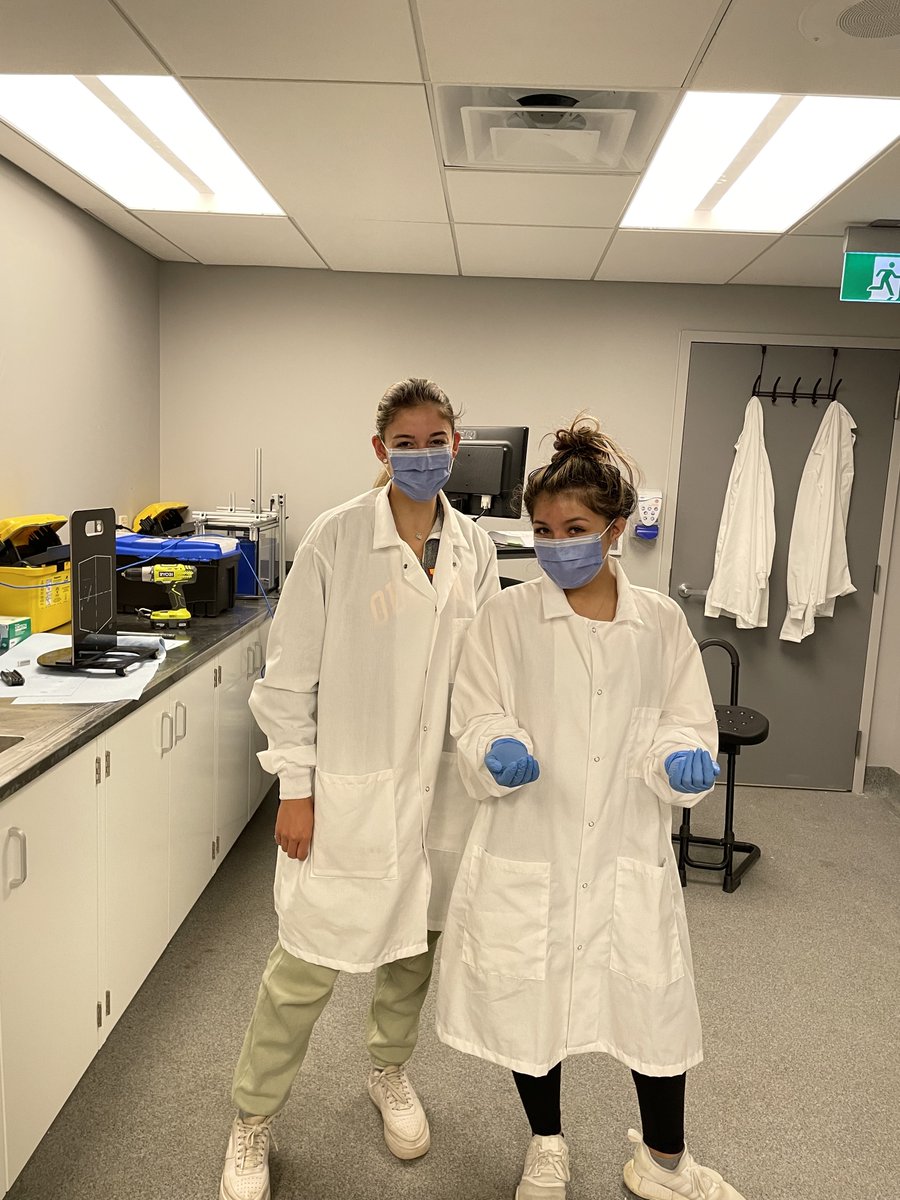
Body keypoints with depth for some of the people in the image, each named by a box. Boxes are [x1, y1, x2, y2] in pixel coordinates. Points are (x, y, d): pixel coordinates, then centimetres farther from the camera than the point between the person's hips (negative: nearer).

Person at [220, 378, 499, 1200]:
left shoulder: (474, 548, 1)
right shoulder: (338, 538, -11)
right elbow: (291, 673, -8)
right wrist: (296, 787, -8)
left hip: (440, 785, 4)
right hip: (349, 791, -4)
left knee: (417, 943, 20)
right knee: (307, 965, 4)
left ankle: (390, 1073, 48)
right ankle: (253, 1120, 31)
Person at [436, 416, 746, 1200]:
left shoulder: (661, 623, -1)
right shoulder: (508, 617, -7)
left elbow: (685, 726, 3)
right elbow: (477, 727, -6)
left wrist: (681, 761, -19)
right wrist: (500, 754, -27)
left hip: (628, 855, 1)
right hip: (528, 854, -1)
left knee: (658, 1002, 12)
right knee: (530, 1002, 15)